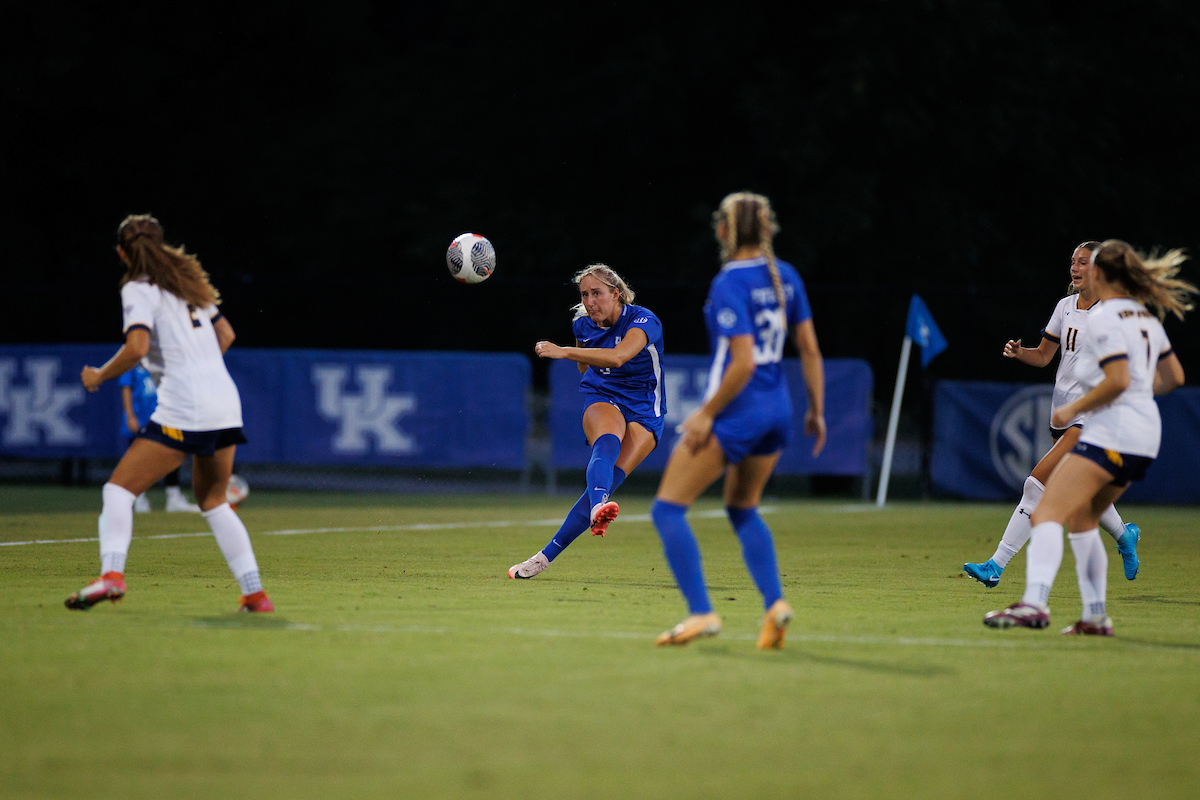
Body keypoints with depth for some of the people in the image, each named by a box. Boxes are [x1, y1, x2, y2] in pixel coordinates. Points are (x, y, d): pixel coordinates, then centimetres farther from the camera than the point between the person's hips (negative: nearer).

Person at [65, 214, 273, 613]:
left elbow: (138, 346, -18)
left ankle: (112, 574, -23)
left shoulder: (138, 289, -3)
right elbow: (225, 333, 26)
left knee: (119, 488, -2)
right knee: (213, 502, 21)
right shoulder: (185, 279, 19)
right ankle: (255, 594, 14)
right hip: (226, 404, 7)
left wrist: (99, 376, -4)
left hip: (183, 410, -7)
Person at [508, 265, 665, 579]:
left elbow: (618, 356, -37)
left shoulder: (644, 320, -17)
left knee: (610, 479, -22)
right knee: (607, 443, -35)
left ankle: (547, 555, -19)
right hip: (602, 399, 3)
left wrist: (564, 352, -43)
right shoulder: (583, 325, 2)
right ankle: (598, 508, -66)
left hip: (644, 411, -3)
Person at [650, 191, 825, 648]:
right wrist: (817, 409, 15)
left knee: (668, 508, 1)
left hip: (734, 413, -8)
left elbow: (743, 363, -22)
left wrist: (706, 414, -14)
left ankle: (701, 612, -10)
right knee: (742, 508, 25)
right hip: (777, 410, 8)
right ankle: (774, 602, 6)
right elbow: (809, 349, 8)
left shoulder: (729, 285, -16)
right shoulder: (785, 276, 5)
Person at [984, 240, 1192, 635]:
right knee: (1080, 519, 20)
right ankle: (1096, 616, 16)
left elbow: (1118, 380, -21)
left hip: (1110, 433, -10)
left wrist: (1072, 409, -11)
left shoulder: (1102, 319, -11)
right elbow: (1174, 376, 21)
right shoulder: (1146, 317, 15)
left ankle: (1034, 603, -35)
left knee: (1047, 512, -17)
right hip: (1143, 437, 10)